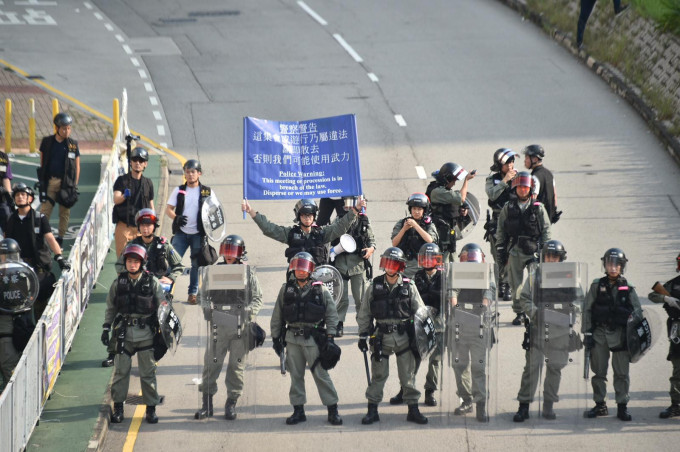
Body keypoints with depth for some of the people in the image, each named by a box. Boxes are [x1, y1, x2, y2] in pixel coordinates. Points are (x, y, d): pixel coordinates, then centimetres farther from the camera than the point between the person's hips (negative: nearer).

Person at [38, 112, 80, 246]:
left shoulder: (73, 144, 3)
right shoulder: (47, 142, 4)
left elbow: (77, 166, 7)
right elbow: (42, 163, 11)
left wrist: (74, 184, 1)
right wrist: (41, 179, 6)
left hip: (66, 182, 0)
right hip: (49, 182, 0)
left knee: (65, 212, 3)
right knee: (45, 210, -5)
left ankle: (60, 239, 12)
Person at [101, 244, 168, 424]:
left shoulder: (152, 282, -1)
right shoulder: (119, 282, 4)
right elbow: (110, 308, 13)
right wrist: (106, 329, 7)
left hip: (146, 333, -1)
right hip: (124, 333, 1)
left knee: (148, 372, 3)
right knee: (121, 371, 1)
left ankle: (151, 408, 12)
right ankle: (118, 407, 10)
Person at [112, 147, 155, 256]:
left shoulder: (148, 183, 12)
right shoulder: (122, 180, 2)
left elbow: (151, 207, 17)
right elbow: (116, 200, -12)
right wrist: (124, 196, -34)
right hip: (124, 225, -2)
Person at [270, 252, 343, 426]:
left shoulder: (320, 290, 1)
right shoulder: (286, 289, 9)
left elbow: (331, 314, 3)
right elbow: (277, 316, 13)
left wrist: (329, 337, -3)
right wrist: (276, 337, 11)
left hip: (313, 339, -3)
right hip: (292, 338, 3)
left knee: (321, 374, -4)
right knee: (296, 376, 6)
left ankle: (333, 410, 2)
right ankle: (298, 410, 13)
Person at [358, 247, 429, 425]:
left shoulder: (409, 286, 1)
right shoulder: (374, 286, 3)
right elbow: (364, 314, 8)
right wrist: (363, 336, 5)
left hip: (404, 337, 0)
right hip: (381, 336, 0)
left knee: (408, 375, 4)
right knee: (378, 375, 3)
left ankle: (413, 410, 12)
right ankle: (372, 410, 10)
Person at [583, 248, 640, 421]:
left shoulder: (628, 288, 3)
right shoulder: (597, 286, 4)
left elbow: (637, 313, 6)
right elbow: (587, 311, 6)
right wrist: (587, 334, 0)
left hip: (620, 335, -1)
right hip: (599, 333, 1)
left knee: (622, 373, -1)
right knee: (598, 372, 6)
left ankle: (622, 407, 6)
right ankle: (600, 405, 17)